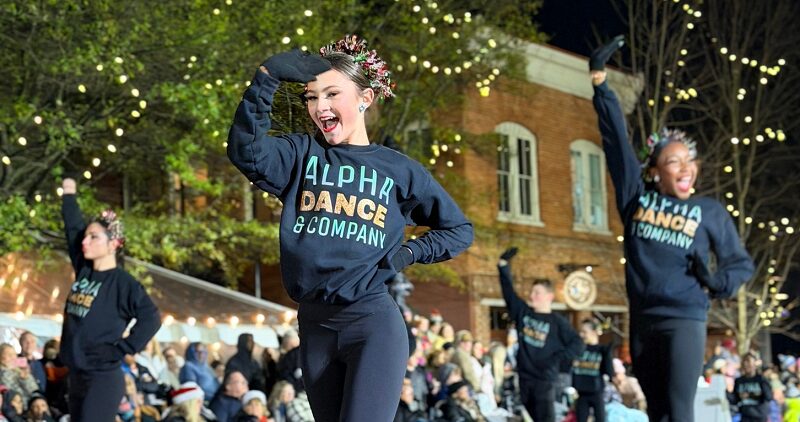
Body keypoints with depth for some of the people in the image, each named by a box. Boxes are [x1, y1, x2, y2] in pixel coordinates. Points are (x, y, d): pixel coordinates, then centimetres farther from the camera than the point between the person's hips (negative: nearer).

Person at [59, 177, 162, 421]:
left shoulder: (122, 282, -10)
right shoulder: (84, 271, 9)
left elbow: (151, 319, -16)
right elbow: (73, 229, 18)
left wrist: (121, 349, -15)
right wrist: (69, 195, 22)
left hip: (103, 379, -7)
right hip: (77, 376, 7)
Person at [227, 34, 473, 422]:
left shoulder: (399, 170, 5)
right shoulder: (301, 154, 7)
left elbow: (459, 230, 14)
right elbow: (245, 152, -14)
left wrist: (409, 253, -2)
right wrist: (267, 77, -22)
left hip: (374, 324, -3)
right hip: (313, 326, 4)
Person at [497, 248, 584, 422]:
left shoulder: (557, 322, -5)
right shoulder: (523, 312, 7)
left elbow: (577, 345, -8)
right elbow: (508, 291, 7)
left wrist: (556, 359, -17)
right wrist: (504, 265, 0)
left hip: (545, 380, -5)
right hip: (524, 377, 5)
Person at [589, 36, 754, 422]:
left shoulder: (710, 212, 4)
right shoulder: (636, 196, 6)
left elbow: (742, 263, 11)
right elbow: (616, 137, 7)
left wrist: (717, 281, -11)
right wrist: (600, 80, 6)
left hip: (684, 320, -3)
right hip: (642, 321, 3)